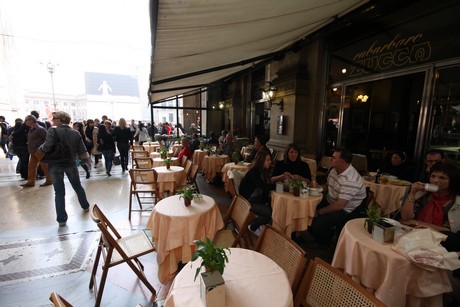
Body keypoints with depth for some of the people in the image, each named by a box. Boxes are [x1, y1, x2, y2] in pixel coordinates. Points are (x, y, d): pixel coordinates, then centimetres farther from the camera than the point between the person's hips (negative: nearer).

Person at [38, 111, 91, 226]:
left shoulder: (53, 130, -11)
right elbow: (82, 151, 3)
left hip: (55, 165, -3)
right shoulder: (76, 133, 1)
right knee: (78, 187, 21)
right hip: (70, 164, 3)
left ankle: (61, 219, 7)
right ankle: (85, 206, 35)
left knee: (59, 192, 4)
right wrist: (88, 160, 16)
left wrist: (40, 150, 1)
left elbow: (47, 147, -20)